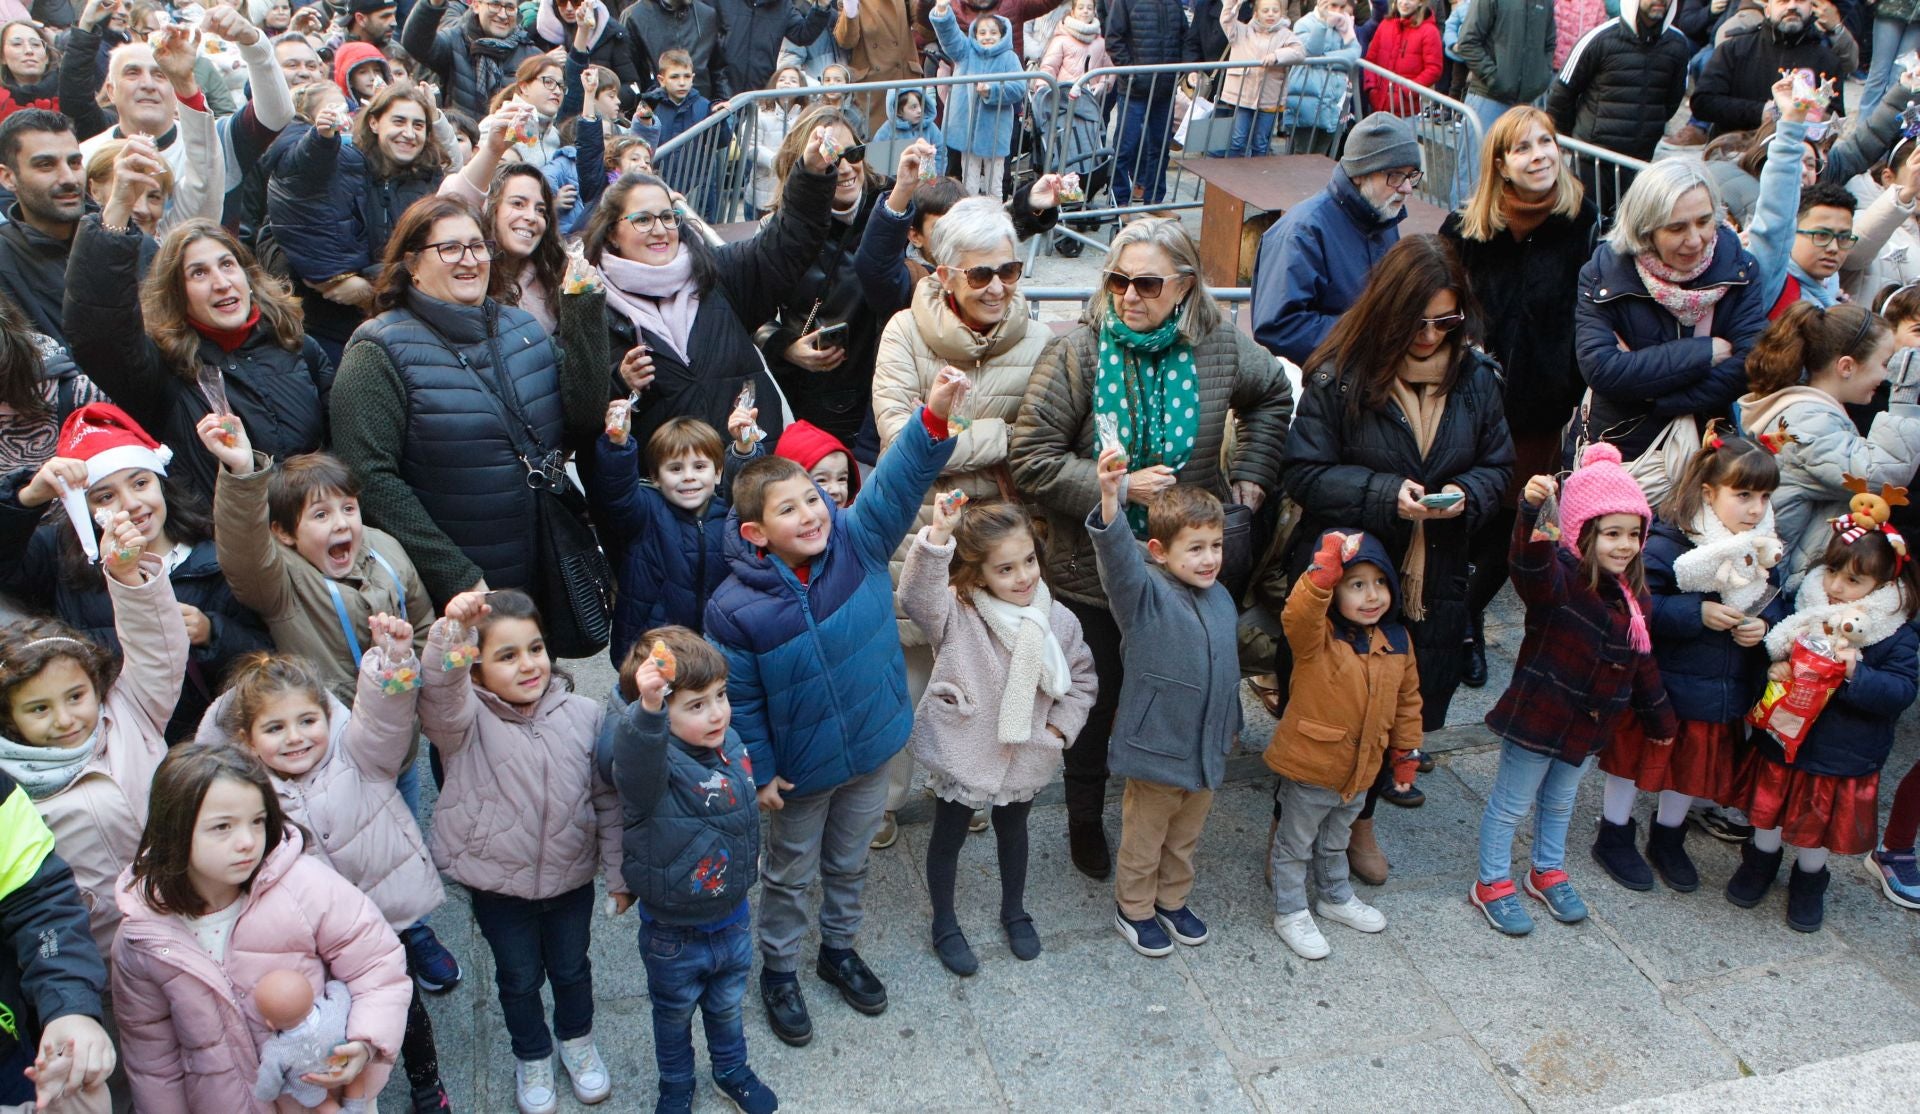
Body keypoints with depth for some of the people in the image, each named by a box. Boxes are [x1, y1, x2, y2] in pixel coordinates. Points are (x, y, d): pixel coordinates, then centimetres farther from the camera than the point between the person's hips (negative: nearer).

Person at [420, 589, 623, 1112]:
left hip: (571, 878, 2)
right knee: (519, 978, 20)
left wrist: (619, 874, 1)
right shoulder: (465, 721, -18)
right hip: (499, 887, -1)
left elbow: (607, 799, -3)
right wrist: (451, 631, -61)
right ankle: (532, 1058, 47)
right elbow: (439, 692, -42)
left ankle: (577, 1041, 51)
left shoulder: (583, 715, -11)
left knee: (571, 969, 23)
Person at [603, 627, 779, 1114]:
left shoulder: (729, 743, -12)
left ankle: (732, 1071, 55)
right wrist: (647, 707, -77)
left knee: (727, 1006, 29)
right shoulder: (651, 761, -32)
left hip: (733, 921, 5)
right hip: (673, 936, -4)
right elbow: (634, 762, -59)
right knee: (674, 1015, 23)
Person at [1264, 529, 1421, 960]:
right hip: (1307, 769, -6)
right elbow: (1297, 614, -47)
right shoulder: (1317, 636, -22)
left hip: (1359, 772, 6)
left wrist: (1406, 751, 12)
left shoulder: (1397, 641, -4)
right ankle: (1290, 913, 34)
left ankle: (1336, 898, 52)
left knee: (1335, 843, 30)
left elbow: (1407, 699, 8)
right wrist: (1326, 567, -54)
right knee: (1294, 845, 14)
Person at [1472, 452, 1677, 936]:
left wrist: (1660, 717, 21)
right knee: (1512, 803, 10)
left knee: (1560, 801, 25)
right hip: (1538, 716, -7)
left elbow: (1642, 662, 14)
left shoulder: (1632, 596, 1)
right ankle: (1492, 885, 26)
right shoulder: (1559, 577, -22)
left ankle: (1548, 872, 46)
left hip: (1591, 724, 7)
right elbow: (1530, 567, -48)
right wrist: (1532, 515, -67)